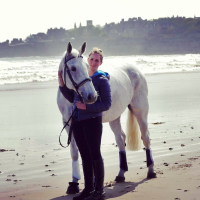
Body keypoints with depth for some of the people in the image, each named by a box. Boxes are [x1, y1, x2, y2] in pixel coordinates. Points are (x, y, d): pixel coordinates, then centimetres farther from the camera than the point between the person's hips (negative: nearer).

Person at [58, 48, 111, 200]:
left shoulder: (102, 80, -9)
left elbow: (107, 104, -12)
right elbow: (72, 98, 17)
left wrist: (86, 107, -21)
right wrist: (62, 85, 3)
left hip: (92, 121, -6)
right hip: (77, 121, 6)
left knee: (95, 155, 0)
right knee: (85, 156, 13)